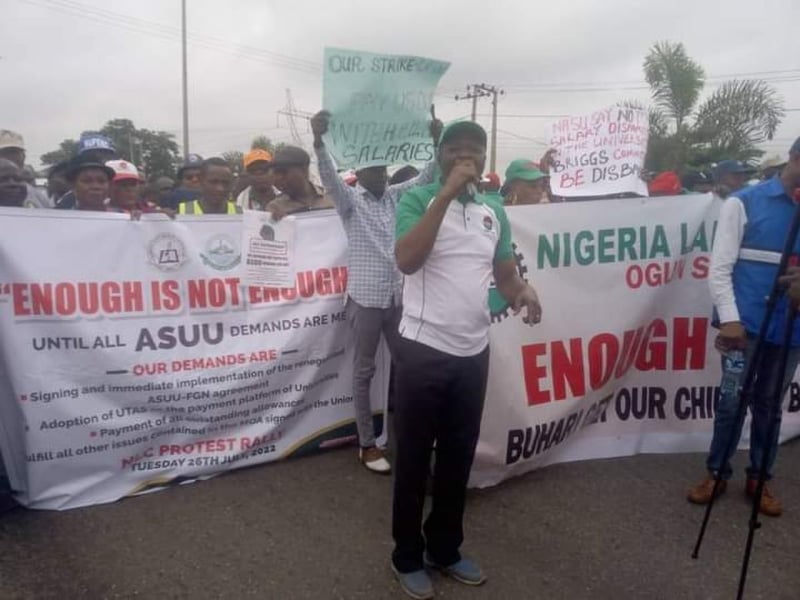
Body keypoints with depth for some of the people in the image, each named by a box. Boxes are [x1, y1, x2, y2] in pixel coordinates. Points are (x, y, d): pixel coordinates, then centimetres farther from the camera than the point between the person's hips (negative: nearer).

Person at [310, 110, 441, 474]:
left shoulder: (396, 196, 10)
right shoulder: (350, 200, -2)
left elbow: (427, 178, 1)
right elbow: (329, 177, -19)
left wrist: (438, 143, -15)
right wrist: (318, 139, -37)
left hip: (398, 297, 4)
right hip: (365, 299, -4)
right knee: (364, 373, 6)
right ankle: (367, 444, 17)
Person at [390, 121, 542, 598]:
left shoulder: (494, 211, 9)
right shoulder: (417, 200, -7)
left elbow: (505, 273, 14)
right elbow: (406, 261, -23)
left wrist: (522, 290, -9)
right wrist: (447, 193, -24)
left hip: (474, 352, 5)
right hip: (424, 350, -5)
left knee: (459, 456, 17)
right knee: (414, 457, 9)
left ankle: (446, 549, 37)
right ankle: (408, 557, 28)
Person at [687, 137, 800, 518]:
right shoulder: (744, 202, -1)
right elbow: (720, 268, -5)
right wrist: (729, 319, -14)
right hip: (747, 323, -4)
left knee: (768, 404, 12)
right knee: (732, 400, -2)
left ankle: (758, 479, 25)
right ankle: (716, 473, 17)